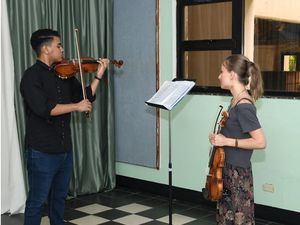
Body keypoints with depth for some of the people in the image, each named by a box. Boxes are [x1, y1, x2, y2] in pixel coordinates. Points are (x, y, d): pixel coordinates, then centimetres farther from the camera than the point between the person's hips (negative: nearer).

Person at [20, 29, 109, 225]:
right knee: (37, 201, 2)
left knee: (60, 197, 19)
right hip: (42, 152, -7)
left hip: (65, 149, 7)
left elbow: (86, 96, 14)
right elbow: (43, 108, -24)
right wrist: (76, 106, -18)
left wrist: (99, 75, 4)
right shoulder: (32, 76, -12)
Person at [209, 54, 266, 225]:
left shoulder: (244, 106, -22)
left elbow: (260, 142, -24)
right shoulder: (236, 100, 6)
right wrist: (219, 137, 3)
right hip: (228, 169, 9)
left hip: (238, 173, -9)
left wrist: (227, 141, -21)